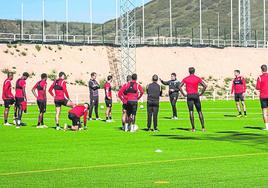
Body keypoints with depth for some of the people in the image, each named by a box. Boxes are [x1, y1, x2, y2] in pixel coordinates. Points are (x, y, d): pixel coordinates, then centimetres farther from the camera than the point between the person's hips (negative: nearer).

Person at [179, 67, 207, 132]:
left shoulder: (186, 79, 4)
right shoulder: (198, 78, 3)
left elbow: (180, 87, -4)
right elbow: (205, 86, -6)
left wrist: (184, 94, 1)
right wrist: (201, 94, 1)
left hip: (189, 96, 0)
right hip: (196, 95, 0)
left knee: (191, 112, -1)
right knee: (200, 112, 7)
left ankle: (193, 128, -7)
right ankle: (203, 127, 3)